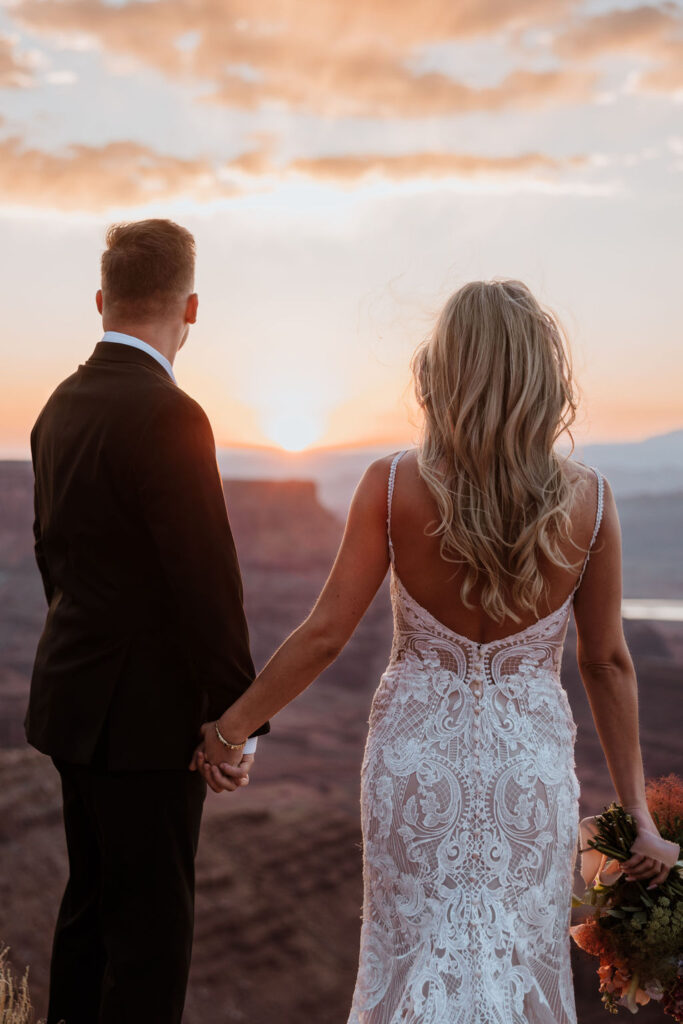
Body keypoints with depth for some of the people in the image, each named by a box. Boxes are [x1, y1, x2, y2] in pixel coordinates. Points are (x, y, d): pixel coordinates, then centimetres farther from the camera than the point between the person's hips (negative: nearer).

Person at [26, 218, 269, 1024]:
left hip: (77, 703, 9)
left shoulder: (62, 406, 7)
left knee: (91, 905, 21)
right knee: (151, 927, 2)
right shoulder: (167, 415, -20)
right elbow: (209, 584, -20)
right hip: (145, 716, -9)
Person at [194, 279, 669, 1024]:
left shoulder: (393, 487, -15)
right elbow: (607, 664, -4)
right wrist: (635, 807, 5)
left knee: (412, 955, 18)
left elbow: (325, 634, -12)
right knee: (523, 961, 18)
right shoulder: (588, 500, -11)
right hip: (532, 765, 1)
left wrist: (230, 726, 1)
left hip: (417, 756, 0)